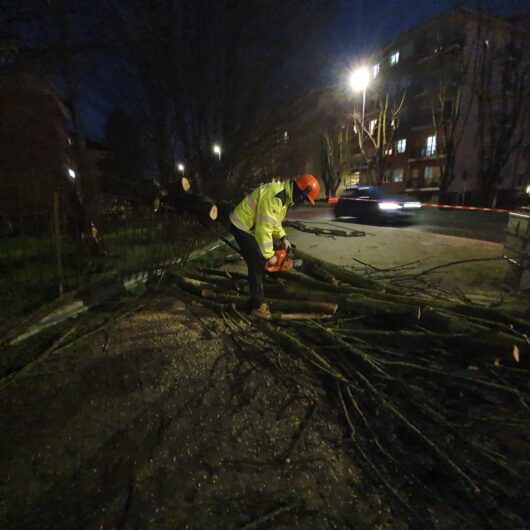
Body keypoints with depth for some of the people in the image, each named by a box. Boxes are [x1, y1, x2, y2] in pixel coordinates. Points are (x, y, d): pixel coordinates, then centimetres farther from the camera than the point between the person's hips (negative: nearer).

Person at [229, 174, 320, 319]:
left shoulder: (285, 194, 4)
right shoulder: (275, 197, -29)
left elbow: (273, 220, 16)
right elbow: (264, 227, -29)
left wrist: (282, 237, 7)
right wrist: (269, 255, -23)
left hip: (252, 227, 10)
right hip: (242, 227, -10)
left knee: (260, 263, 14)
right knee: (257, 265, -7)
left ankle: (257, 298, 27)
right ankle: (257, 306, 4)